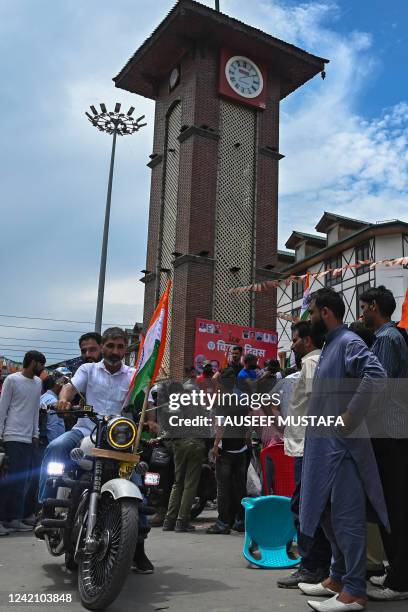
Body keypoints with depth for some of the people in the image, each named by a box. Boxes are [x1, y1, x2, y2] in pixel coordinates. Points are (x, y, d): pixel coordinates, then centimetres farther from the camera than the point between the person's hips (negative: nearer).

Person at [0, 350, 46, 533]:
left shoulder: (38, 382, 16)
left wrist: (35, 434, 12)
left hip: (28, 438, 7)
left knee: (23, 479, 5)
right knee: (17, 479, -10)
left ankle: (15, 517, 12)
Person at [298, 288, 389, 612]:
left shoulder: (349, 342, -12)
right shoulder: (329, 346, 17)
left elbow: (376, 376, -30)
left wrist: (349, 419, -25)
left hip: (341, 445, -10)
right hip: (324, 445, 10)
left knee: (347, 517, -3)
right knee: (328, 514, 17)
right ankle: (339, 578, 29)